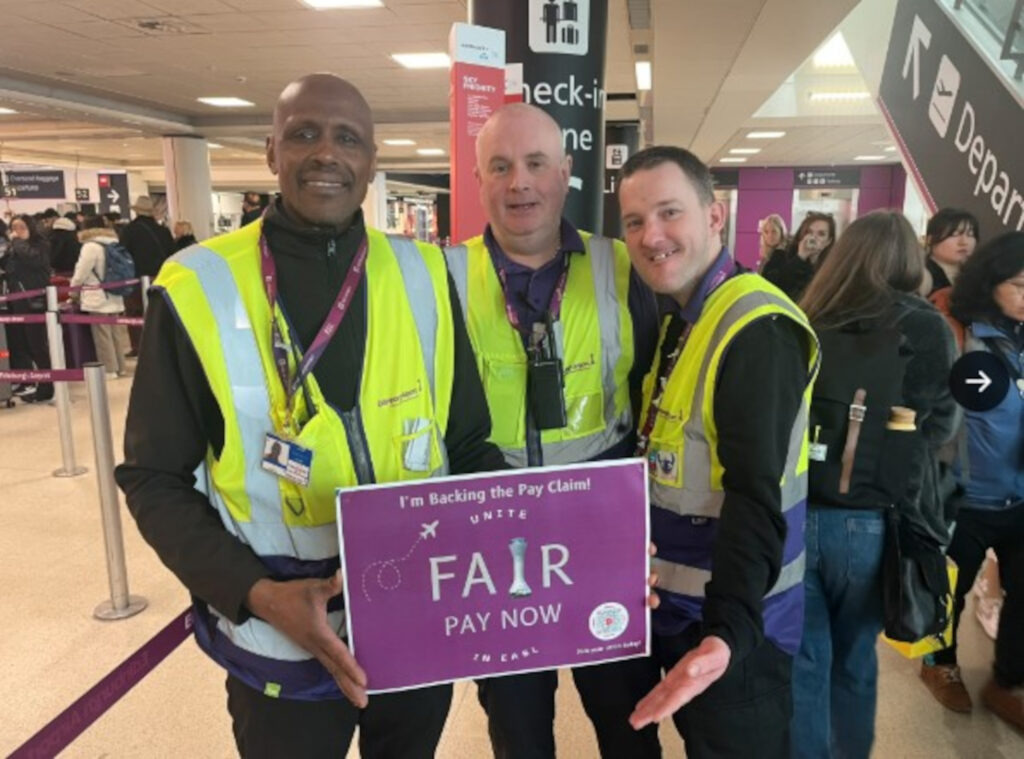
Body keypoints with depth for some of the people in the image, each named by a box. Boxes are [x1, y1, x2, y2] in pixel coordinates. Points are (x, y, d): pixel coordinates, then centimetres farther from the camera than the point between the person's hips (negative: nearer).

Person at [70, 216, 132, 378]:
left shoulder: (91, 246, -12)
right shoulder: (113, 243, 11)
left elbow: (81, 273, -9)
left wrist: (73, 287, 9)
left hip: (98, 298, -8)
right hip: (114, 297, 8)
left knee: (103, 335, -3)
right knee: (116, 332, 11)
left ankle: (109, 369, -1)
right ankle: (121, 367, 15)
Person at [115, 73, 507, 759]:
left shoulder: (423, 276, -3)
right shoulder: (198, 288, -10)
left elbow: (468, 443, 2)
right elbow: (156, 480, -5)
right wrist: (256, 593, -19)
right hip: (283, 643, -2)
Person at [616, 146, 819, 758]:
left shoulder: (758, 331, -22)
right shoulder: (677, 318, 7)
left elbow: (755, 498, -29)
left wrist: (727, 631, -38)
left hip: (732, 624, -8)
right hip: (674, 604, 8)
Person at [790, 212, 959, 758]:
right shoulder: (925, 330, -6)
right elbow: (941, 427, 5)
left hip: (796, 514, 0)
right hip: (870, 524, 0)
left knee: (802, 661, 12)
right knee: (854, 658, 21)